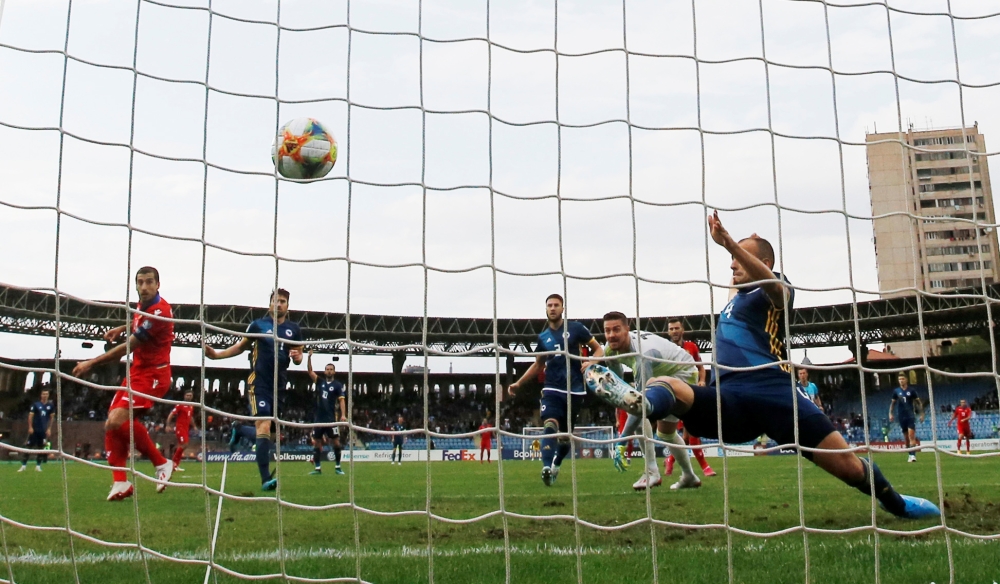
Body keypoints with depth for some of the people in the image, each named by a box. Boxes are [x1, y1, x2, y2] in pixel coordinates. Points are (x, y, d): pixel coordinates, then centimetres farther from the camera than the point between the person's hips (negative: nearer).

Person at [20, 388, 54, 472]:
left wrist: (49, 429, 4)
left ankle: (38, 466, 14)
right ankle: (23, 465, 4)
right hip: (34, 430, -2)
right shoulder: (36, 404, -5)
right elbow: (30, 416, -5)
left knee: (41, 448, 6)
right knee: (29, 447, -2)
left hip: (44, 430, 2)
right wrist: (30, 427, -12)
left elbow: (51, 418, 9)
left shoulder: (51, 405, 2)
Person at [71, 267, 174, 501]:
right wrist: (122, 328, 13)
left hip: (152, 375, -10)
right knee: (113, 423, 2)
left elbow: (127, 348, -21)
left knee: (118, 420, -24)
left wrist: (91, 363, -15)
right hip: (136, 373, 10)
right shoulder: (142, 306, 5)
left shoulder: (159, 311, -23)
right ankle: (120, 483, 6)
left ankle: (162, 464, -9)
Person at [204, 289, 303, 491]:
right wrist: (216, 354, -3)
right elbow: (240, 346, 9)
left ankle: (238, 430, 42)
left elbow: (299, 356, 13)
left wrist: (297, 357, -11)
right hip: (259, 384, -4)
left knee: (263, 432, 9)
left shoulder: (294, 329, 7)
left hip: (280, 385, 4)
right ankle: (266, 479, -14)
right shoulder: (258, 325, 1)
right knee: (263, 427, -16)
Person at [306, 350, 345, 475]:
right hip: (318, 418, 4)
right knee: (317, 443, 4)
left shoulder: (338, 385, 0)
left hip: (331, 418, -3)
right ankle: (317, 468, 8)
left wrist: (343, 415, -21)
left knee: (336, 442, -4)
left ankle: (337, 467, 5)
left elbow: (342, 400, -8)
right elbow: (310, 371, 2)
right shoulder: (320, 381, 9)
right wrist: (309, 356, -11)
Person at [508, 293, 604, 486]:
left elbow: (598, 349, 5)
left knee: (566, 434, 8)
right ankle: (547, 468, -35)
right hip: (552, 389, 1)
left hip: (574, 390, -1)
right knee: (550, 425, -22)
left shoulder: (575, 328, 2)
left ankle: (555, 465, 31)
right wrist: (519, 383, 18)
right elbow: (538, 365, 24)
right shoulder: (542, 337, 12)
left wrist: (591, 362, -16)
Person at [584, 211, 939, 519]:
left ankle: (895, 503, 21)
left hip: (771, 391, -5)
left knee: (846, 464, -8)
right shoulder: (734, 297, 30)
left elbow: (774, 286, -20)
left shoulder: (773, 292, 7)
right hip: (728, 398, 5)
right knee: (661, 385, -24)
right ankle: (642, 403, -59)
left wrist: (730, 244, -34)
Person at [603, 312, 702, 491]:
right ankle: (689, 477, 31)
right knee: (667, 432, 11)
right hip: (662, 376, 9)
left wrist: (622, 439, -45)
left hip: (684, 373, -9)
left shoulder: (643, 353, -41)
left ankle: (651, 472, -22)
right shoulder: (610, 349, -15)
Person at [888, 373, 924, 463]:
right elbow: (893, 403, 15)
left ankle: (913, 455, -17)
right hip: (901, 416, 3)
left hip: (911, 416, -3)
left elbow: (919, 402, 5)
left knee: (911, 435, -14)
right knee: (906, 437, 8)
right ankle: (910, 454, 19)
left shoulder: (911, 390, -1)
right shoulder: (896, 391, 6)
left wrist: (921, 414, 0)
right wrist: (890, 413, 5)